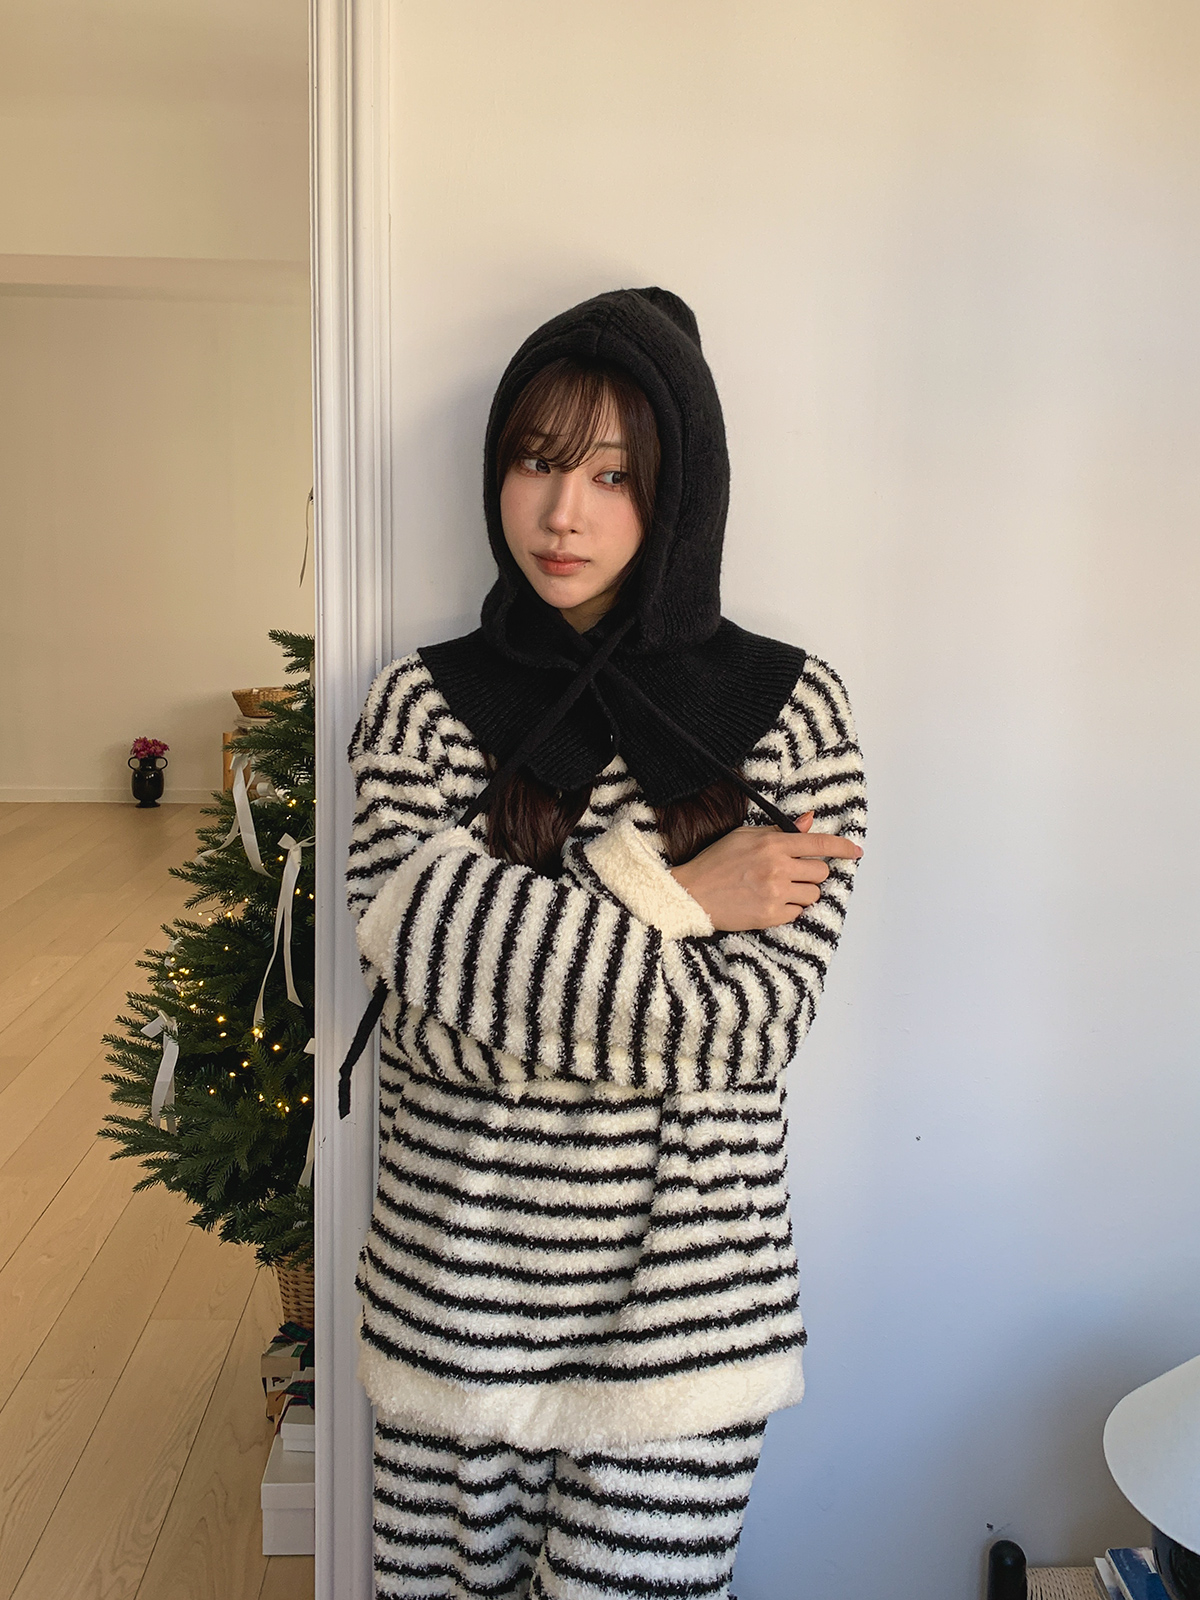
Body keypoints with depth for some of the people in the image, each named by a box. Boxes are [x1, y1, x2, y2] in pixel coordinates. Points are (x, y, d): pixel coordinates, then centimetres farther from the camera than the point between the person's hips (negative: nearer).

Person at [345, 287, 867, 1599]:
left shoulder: (786, 709, -5)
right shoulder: (423, 702, -2)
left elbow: (759, 1021, -12)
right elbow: (429, 984, -14)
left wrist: (519, 959, -15)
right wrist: (671, 900, -14)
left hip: (677, 1291, -1)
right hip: (459, 1281, 2)